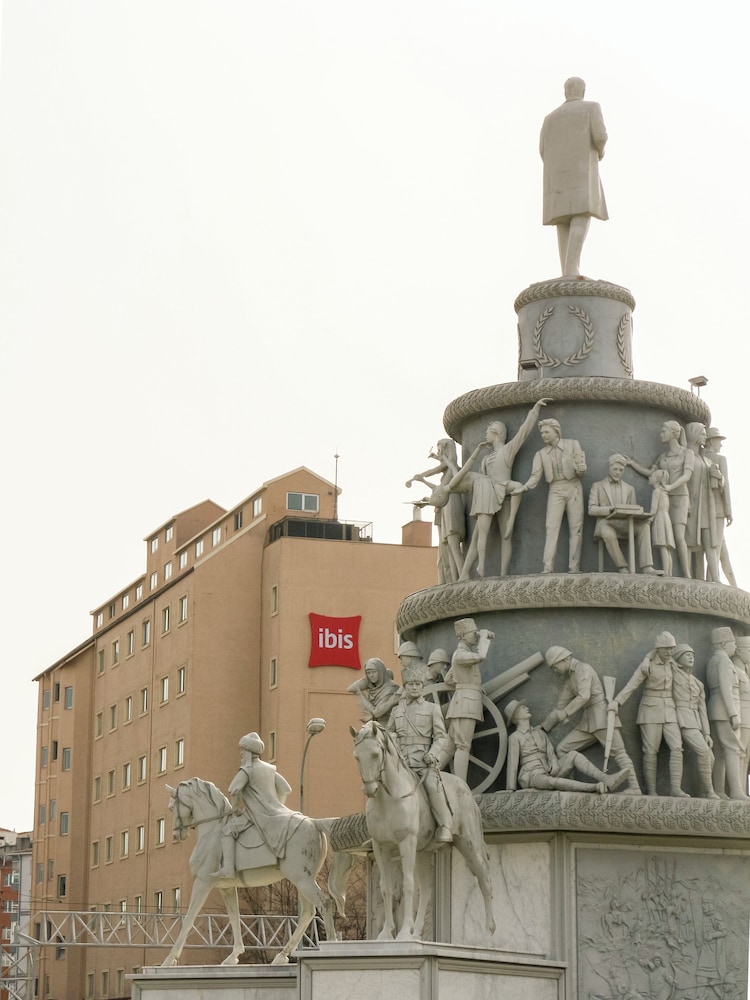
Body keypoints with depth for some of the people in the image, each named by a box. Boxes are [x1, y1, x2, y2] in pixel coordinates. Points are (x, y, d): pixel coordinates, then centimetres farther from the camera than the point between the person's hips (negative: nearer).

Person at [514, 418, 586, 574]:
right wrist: (523, 488, -14)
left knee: (576, 528, -4)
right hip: (555, 491, 1)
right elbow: (535, 476, 1)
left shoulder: (573, 445, 2)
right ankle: (548, 567, -20)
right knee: (552, 527, -12)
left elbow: (582, 472, 1)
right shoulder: (541, 454, 7)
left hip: (573, 488, -1)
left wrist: (580, 467, -21)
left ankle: (574, 567, -5)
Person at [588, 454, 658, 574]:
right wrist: (610, 509, -16)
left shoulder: (629, 489, 24)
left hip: (624, 526, 3)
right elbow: (591, 510, 1)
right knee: (608, 534, -41)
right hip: (606, 524, -3)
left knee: (644, 525, -29)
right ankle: (622, 568, -33)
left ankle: (646, 567, -38)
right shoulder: (597, 486, 14)